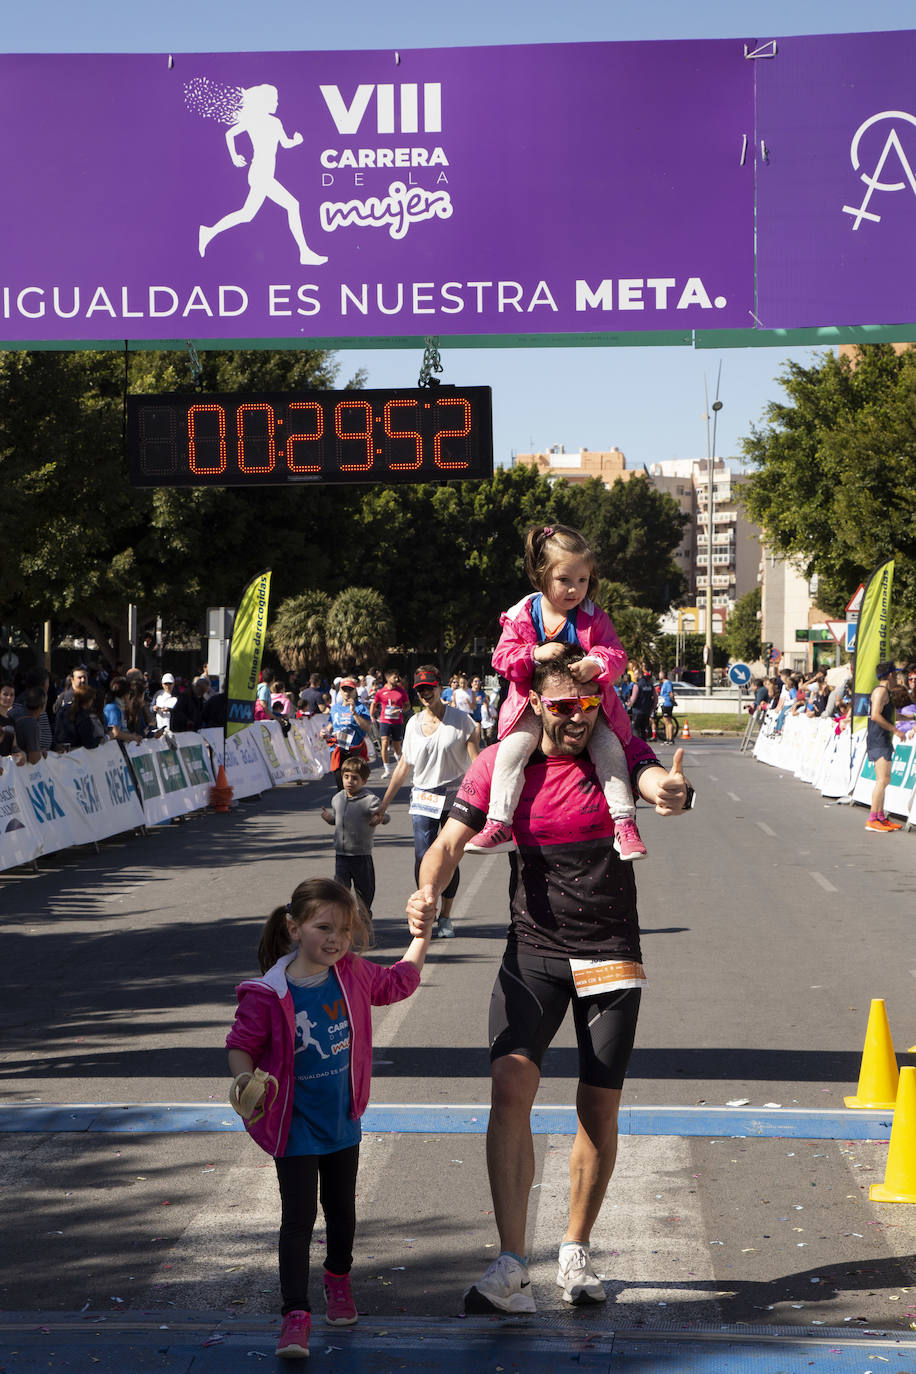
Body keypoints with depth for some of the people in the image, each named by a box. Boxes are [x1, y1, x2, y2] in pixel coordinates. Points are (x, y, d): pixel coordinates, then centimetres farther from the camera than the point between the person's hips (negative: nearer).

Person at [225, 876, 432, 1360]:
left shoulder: (353, 976, -7)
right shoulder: (268, 995, -22)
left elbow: (398, 982, 12)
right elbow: (241, 1043, -13)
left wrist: (421, 939, 6)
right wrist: (244, 1079, -31)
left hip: (342, 1119, 5)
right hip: (294, 1124, -5)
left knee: (341, 1208, 20)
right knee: (298, 1217, -8)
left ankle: (338, 1278, 45)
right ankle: (296, 1314, -5)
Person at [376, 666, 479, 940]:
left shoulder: (460, 719, -3)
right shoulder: (414, 723, 8)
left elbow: (476, 762, -5)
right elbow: (403, 766, 16)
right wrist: (384, 803, 17)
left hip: (455, 797, -2)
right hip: (424, 798, 2)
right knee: (423, 858, -9)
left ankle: (445, 917, 14)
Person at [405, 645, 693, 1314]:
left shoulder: (620, 752, -4)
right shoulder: (500, 765, -2)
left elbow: (656, 780, -25)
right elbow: (451, 840, -5)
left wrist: (675, 792, -51)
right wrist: (428, 889, -27)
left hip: (611, 956, 0)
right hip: (533, 953, 0)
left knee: (599, 1108, 4)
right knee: (511, 1084, -19)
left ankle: (577, 1249, 27)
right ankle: (511, 1267, -20)